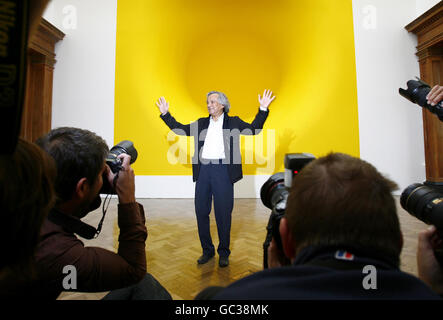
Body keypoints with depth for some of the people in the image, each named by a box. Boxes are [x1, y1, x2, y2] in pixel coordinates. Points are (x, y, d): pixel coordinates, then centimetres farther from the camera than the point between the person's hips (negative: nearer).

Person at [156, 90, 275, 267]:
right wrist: (165, 114, 16)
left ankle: (224, 253, 21)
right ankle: (207, 250, 26)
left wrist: (263, 109, -7)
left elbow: (253, 129, 2)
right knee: (201, 211, 8)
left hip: (223, 170, -3)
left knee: (223, 213, 3)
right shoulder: (201, 123, 18)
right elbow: (181, 129, 20)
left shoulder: (233, 122, 10)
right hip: (203, 170, 4)